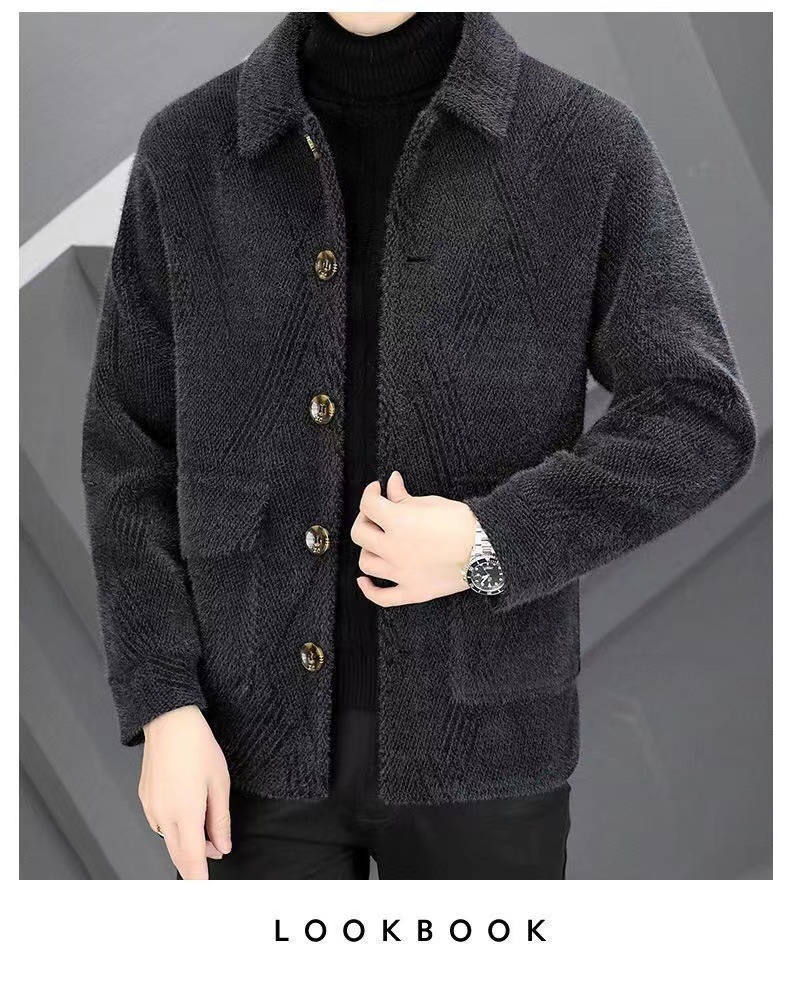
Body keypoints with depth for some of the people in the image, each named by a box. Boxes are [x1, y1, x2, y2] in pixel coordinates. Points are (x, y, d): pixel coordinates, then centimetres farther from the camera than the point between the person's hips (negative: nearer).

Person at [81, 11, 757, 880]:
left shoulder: (588, 143, -4)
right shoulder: (188, 149, 1)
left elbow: (704, 417, -4)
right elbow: (128, 443, 4)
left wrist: (494, 541, -16)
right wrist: (162, 703, -4)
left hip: (480, 740, -1)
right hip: (256, 736, 1)